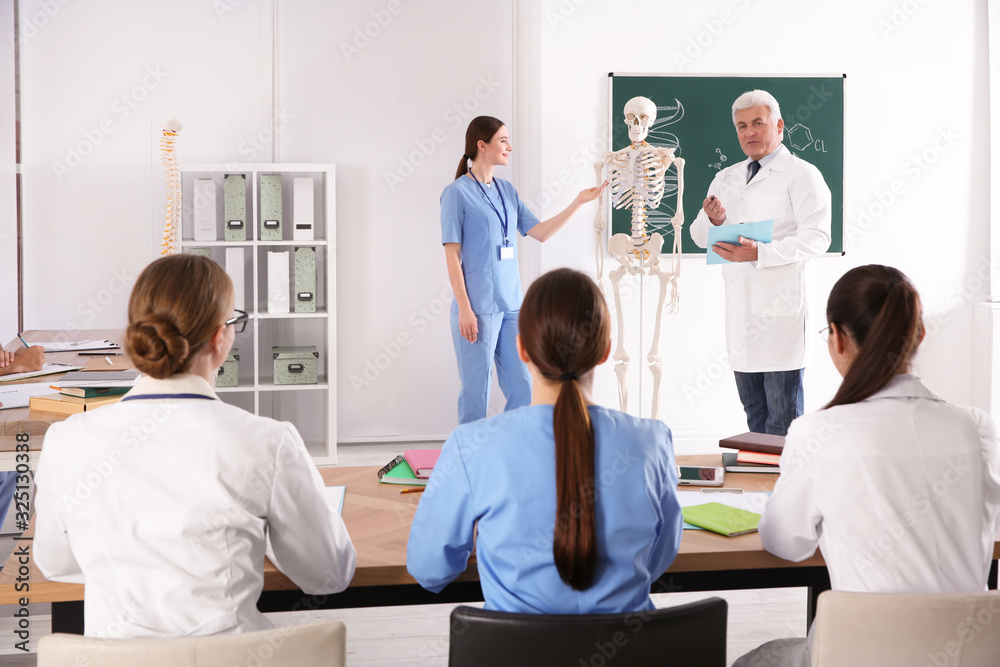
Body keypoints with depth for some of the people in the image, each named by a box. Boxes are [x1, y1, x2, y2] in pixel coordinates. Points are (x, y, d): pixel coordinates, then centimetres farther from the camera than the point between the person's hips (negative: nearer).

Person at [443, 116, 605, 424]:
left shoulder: (506, 190, 13)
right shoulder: (457, 193, -6)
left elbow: (539, 232, 12)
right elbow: (453, 256, -10)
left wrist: (578, 202, 6)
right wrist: (464, 309, -15)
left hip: (511, 305, 7)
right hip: (478, 307, -7)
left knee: (522, 389, 8)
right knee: (476, 390, 0)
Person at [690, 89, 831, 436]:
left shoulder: (802, 174, -2)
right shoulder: (726, 178, 19)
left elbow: (816, 237, -13)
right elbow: (700, 235, 16)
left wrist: (760, 253, -23)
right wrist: (714, 220, -7)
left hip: (781, 306, -6)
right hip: (740, 304, 6)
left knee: (782, 412, -5)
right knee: (752, 408, 12)